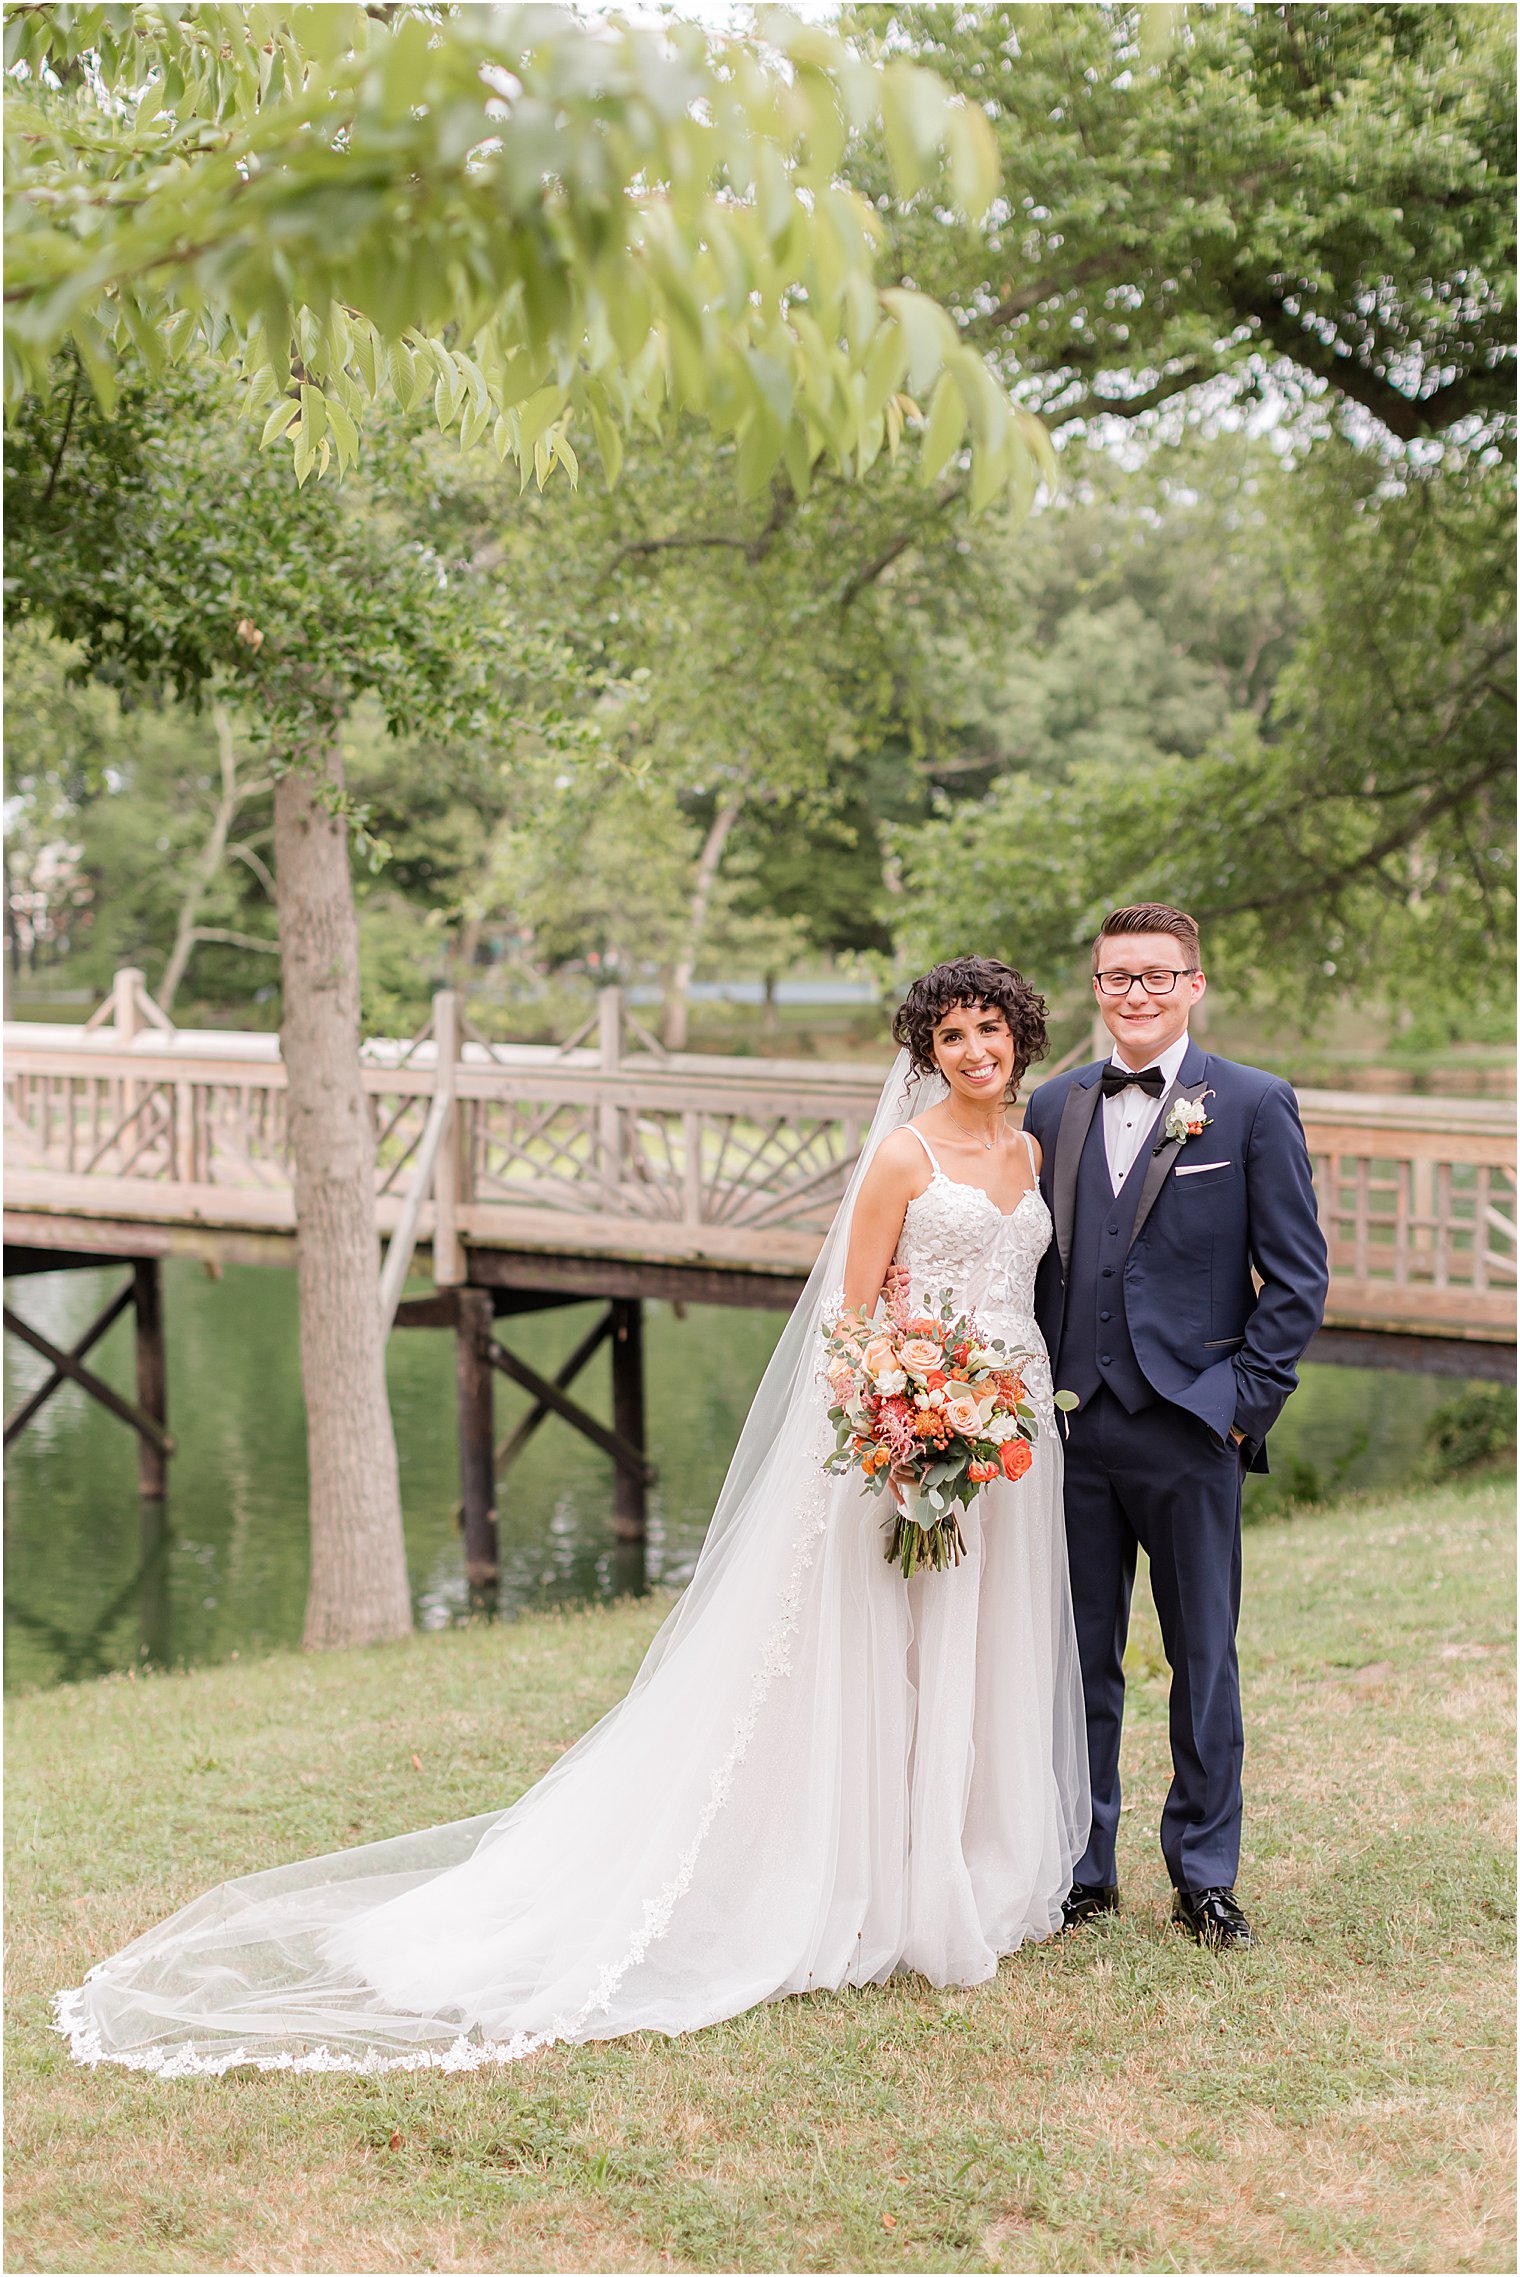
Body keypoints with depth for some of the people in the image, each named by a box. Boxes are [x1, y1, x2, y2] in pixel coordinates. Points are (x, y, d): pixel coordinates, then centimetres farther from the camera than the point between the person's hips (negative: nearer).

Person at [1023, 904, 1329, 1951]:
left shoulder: (1255, 1105, -2)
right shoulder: (1054, 1107, 10)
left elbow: (1298, 1275, -2)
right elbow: (1036, 1262, 14)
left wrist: (1247, 1401, -7)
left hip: (1191, 1430, -3)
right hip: (1074, 1426, 3)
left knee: (1204, 1658, 7)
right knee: (1080, 1657, 9)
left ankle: (1206, 1876, 19)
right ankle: (1081, 1868, 21)